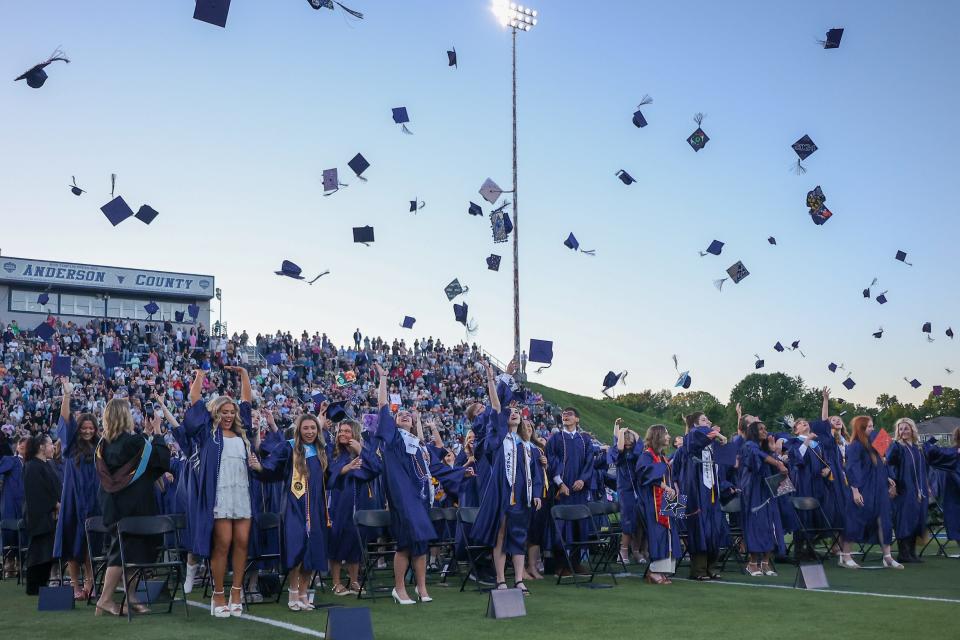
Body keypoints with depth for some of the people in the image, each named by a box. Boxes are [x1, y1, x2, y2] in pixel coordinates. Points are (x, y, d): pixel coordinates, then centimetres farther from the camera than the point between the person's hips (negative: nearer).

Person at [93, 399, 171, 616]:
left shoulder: (104, 444, 4)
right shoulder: (134, 441, -16)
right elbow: (162, 458, -7)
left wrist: (146, 434, 20)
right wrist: (156, 432, 1)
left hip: (113, 506, 7)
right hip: (133, 505, -7)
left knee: (122, 548, 15)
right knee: (129, 550, 0)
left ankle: (130, 597, 19)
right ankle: (105, 599, -1)